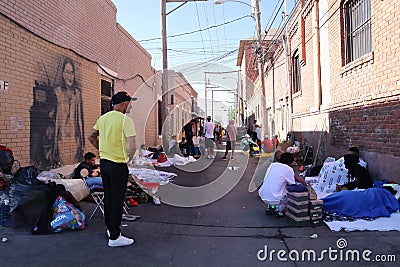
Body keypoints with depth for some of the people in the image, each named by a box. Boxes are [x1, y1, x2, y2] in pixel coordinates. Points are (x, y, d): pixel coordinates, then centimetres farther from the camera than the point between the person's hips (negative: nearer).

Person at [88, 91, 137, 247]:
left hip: (104, 162, 8)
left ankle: (110, 228, 35)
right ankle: (114, 237, 10)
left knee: (108, 197, 20)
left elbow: (91, 137, 18)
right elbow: (132, 146, -24)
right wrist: (128, 158, -7)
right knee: (117, 200, 1)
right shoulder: (126, 120, -16)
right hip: (118, 165, -8)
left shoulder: (103, 118, 7)